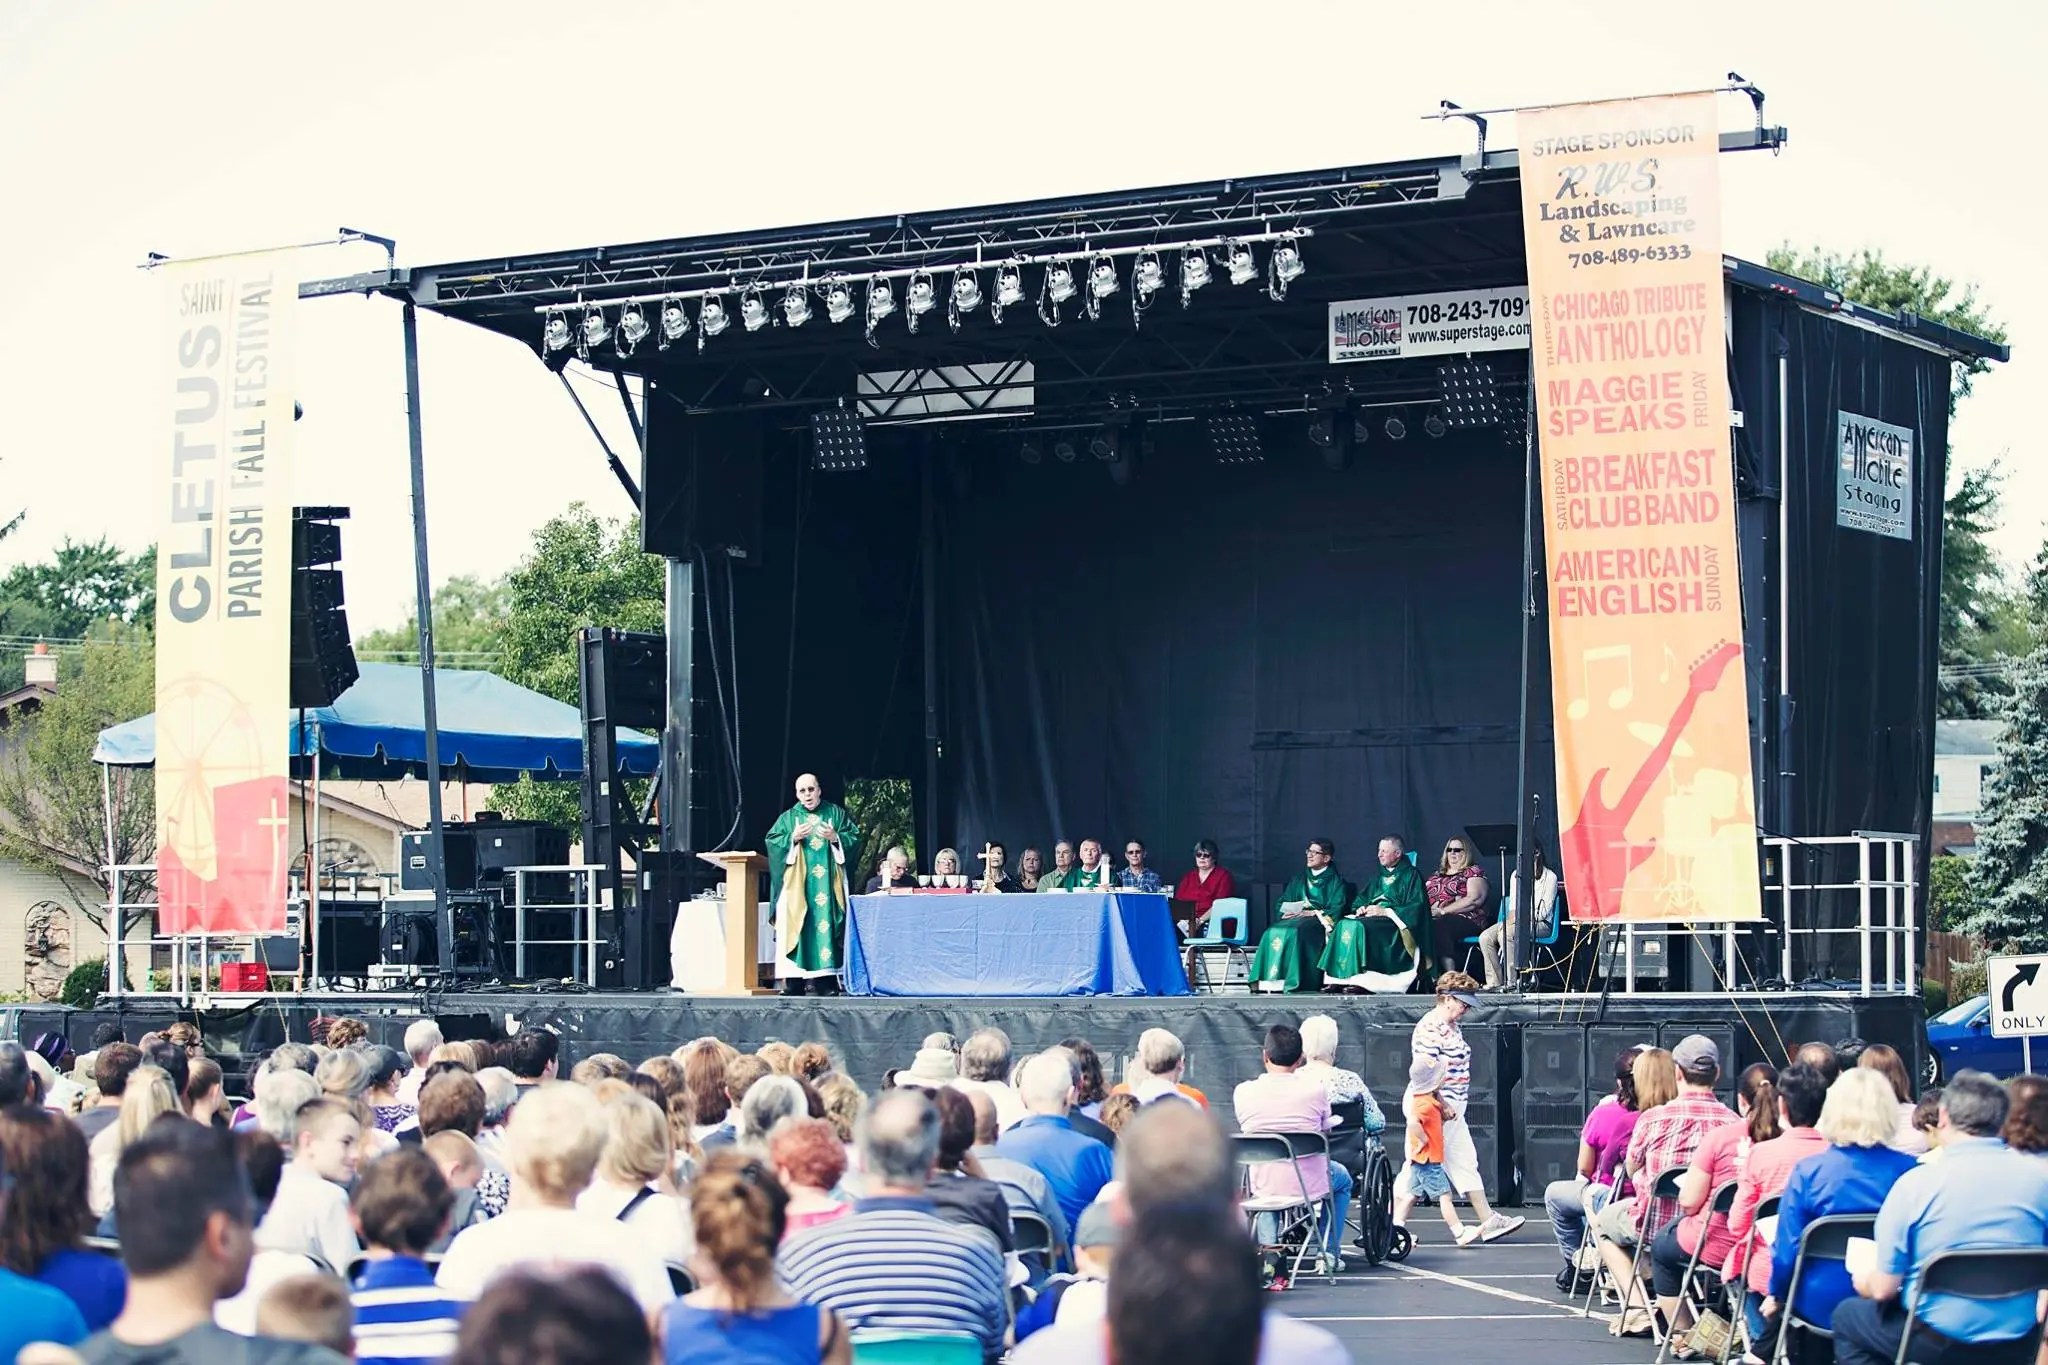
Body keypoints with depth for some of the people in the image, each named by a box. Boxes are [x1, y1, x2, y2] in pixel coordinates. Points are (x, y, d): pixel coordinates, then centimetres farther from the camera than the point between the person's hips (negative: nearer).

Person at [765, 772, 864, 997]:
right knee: (796, 927, -7)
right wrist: (793, 838, -12)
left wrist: (835, 837, -12)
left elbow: (854, 838, 4)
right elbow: (772, 842, 3)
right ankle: (794, 981, -9)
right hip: (796, 885, 1)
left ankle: (826, 979, -9)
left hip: (828, 883, 0)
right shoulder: (787, 818, 13)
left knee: (827, 924, -8)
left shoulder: (836, 814, 11)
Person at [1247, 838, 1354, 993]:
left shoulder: (1335, 880, 6)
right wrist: (1289, 911, -3)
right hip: (1295, 918, 5)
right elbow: (1282, 904, 20)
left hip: (1320, 921, -5)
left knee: (1294, 932, -35)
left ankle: (1293, 983, -38)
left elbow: (1336, 910, -6)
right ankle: (1264, 980, -33)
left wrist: (1311, 913, -15)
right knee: (1273, 932, -26)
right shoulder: (1300, 877, 23)